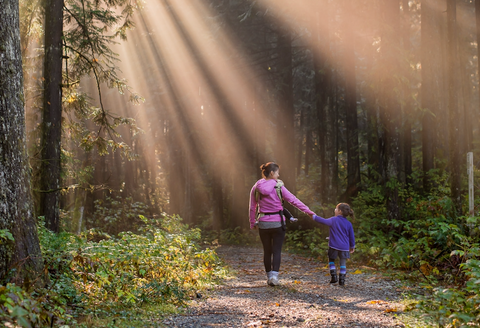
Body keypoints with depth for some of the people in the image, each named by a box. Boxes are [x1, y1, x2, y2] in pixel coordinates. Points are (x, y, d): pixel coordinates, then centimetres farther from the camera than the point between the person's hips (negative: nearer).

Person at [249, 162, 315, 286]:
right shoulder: (278, 187, -8)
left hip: (263, 223, 3)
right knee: (277, 251, 2)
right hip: (278, 223, -3)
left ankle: (269, 276, 20)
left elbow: (252, 208, 6)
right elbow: (293, 200, -7)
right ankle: (274, 276, -11)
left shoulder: (256, 188, 1)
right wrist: (308, 211, -3)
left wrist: (252, 223, 16)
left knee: (267, 251, 14)